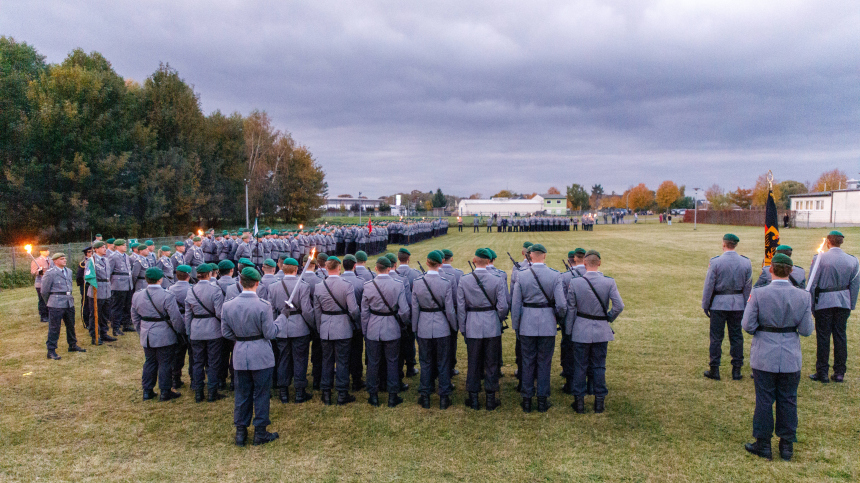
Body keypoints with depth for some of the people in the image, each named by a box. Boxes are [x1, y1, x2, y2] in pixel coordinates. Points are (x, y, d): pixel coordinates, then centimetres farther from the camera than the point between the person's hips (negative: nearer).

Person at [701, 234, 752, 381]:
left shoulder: (715, 262, -11)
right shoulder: (746, 263, 0)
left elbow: (709, 286, -8)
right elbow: (748, 287, 5)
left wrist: (705, 305, 1)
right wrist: (745, 307, 13)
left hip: (719, 304, -3)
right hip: (738, 305, 3)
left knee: (716, 337, 4)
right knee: (736, 337, 11)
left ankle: (714, 370, 9)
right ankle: (736, 370, 15)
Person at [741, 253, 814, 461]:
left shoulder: (759, 294, -13)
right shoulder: (803, 296, -6)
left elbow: (748, 325, -12)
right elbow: (806, 330, -4)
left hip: (764, 356, -2)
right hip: (791, 357, 2)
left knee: (764, 400, 8)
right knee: (788, 401, 13)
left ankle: (763, 444, 17)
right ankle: (787, 446, 22)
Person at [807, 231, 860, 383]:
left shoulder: (820, 258, -10)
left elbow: (812, 284, -8)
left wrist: (811, 306, 1)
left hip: (824, 303, -3)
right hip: (843, 303, 3)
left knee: (823, 337, 2)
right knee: (840, 336, 10)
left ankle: (822, 372, 7)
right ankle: (839, 373, 14)